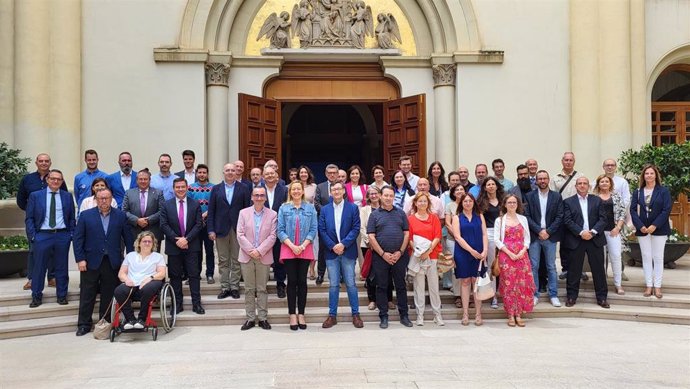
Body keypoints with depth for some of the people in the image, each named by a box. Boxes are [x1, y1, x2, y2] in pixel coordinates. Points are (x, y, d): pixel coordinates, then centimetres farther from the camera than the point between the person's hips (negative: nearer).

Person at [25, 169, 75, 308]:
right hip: (42, 235, -1)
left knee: (61, 267, 8)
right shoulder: (35, 195, 3)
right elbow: (29, 218, 3)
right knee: (39, 267, 3)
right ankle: (36, 296, 15)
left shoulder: (67, 196, 7)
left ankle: (62, 296, 18)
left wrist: (71, 234, 1)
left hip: (62, 236, 1)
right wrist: (32, 236, -5)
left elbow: (72, 218, 10)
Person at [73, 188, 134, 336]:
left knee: (108, 295, 7)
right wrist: (80, 259, -7)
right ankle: (84, 324, 15)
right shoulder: (86, 215, 3)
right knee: (87, 295, 6)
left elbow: (128, 238, 5)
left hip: (112, 262, 1)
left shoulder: (120, 216, 5)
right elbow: (78, 239, 0)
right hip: (91, 262, 0)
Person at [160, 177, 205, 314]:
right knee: (175, 276, 6)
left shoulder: (195, 204, 4)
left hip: (191, 246, -1)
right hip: (173, 246, 1)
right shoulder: (166, 205, 5)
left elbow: (198, 224, -2)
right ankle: (177, 304, 13)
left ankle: (196, 303, 4)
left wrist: (186, 239, -13)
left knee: (194, 275, 0)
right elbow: (164, 225, -2)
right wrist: (177, 239, -12)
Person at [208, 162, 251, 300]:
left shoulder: (243, 189, 4)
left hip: (238, 229, -1)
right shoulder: (216, 189, 7)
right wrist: (211, 230, -3)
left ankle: (234, 287, 11)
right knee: (223, 261, 5)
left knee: (237, 260, 4)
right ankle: (224, 287, 12)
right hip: (221, 229, 1)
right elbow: (211, 211, 4)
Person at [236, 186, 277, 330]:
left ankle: (263, 318, 12)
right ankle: (250, 318, 13)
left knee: (262, 289, 5)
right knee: (249, 289, 6)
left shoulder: (272, 214, 2)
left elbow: (272, 236, -4)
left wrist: (259, 251, -14)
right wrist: (251, 251, -12)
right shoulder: (244, 213, 5)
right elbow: (240, 235, -1)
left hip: (264, 257, -1)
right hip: (246, 257, 1)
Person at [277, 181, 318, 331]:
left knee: (302, 281, 3)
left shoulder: (310, 208, 5)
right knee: (292, 281, 1)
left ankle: (301, 314, 10)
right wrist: (292, 246, -12)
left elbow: (313, 229, 1)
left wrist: (303, 245, -11)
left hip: (305, 250, 1)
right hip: (288, 250, 0)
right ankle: (292, 315, 8)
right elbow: (280, 230, -1)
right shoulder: (284, 208, 4)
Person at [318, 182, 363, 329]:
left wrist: (343, 244, -14)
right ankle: (332, 315, 13)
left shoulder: (353, 208, 2)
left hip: (348, 252, -2)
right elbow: (322, 230, 1)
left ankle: (355, 314, 12)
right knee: (333, 285, 6)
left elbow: (356, 229, -5)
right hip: (331, 251, 2)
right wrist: (333, 246, -10)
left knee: (351, 284, 2)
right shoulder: (325, 209, 8)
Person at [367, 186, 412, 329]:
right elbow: (371, 237, -3)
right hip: (380, 257, -1)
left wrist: (400, 252, -6)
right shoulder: (374, 215, 4)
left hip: (399, 256, 1)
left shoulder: (401, 213, 9)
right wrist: (383, 254, -9)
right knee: (382, 287, 5)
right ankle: (383, 317, 13)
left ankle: (404, 315, 16)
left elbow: (406, 234, 5)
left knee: (401, 286, 7)